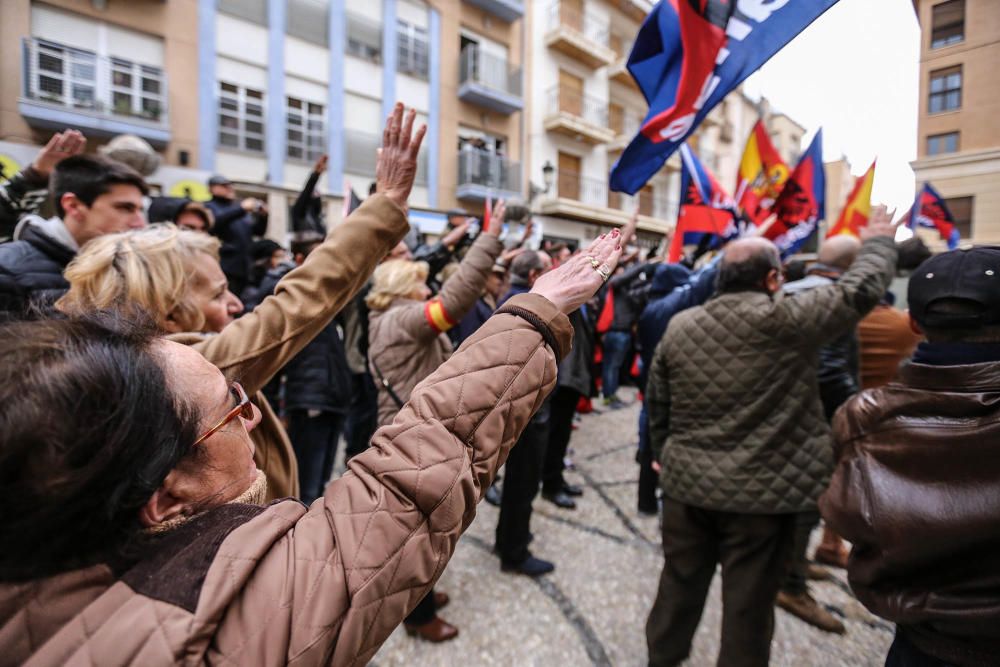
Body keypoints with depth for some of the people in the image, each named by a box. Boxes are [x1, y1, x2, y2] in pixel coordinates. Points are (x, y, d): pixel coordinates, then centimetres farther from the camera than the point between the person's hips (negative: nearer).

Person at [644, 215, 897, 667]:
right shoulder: (788, 320, -14)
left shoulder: (680, 325, -1)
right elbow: (862, 289, -2)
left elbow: (657, 403, 6)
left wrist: (664, 455, 19)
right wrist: (878, 242, 18)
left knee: (680, 582, 21)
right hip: (762, 491, -4)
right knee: (749, 602, 14)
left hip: (687, 482, 4)